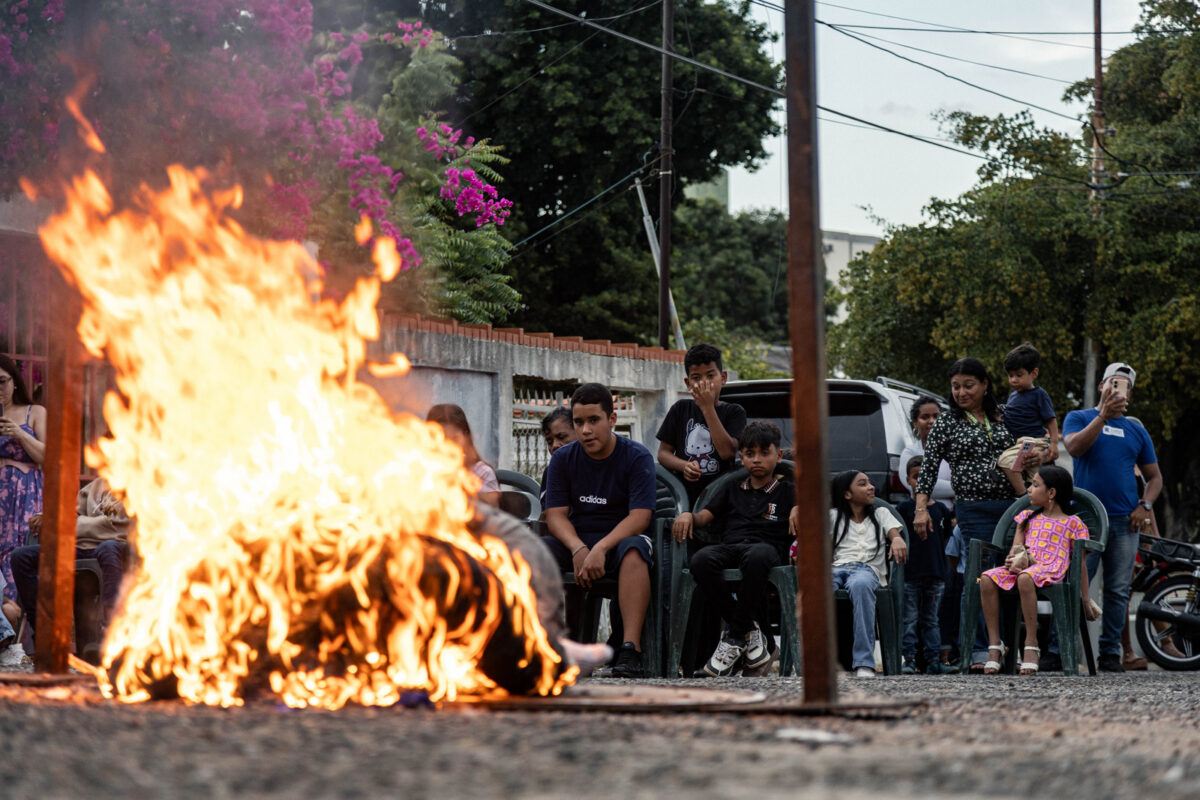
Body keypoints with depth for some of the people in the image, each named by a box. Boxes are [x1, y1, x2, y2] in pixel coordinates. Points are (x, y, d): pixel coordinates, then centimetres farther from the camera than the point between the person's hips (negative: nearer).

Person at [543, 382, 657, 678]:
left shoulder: (637, 457, -5)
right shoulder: (563, 459, 6)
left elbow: (640, 517, -15)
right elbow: (556, 514, -1)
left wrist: (600, 549, -29)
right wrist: (578, 550, -22)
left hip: (620, 540, -3)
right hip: (576, 541, 3)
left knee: (634, 550, -38)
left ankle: (631, 650, -47)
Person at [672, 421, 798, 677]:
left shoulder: (787, 490, 20)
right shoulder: (734, 490, 31)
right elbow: (706, 515, 22)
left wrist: (799, 510, -13)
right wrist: (688, 516, 1)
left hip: (767, 546, -3)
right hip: (729, 547, 4)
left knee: (756, 558, -43)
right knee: (700, 560, -34)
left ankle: (735, 637, -31)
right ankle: (749, 630, -24)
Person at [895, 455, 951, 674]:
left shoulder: (941, 509, 11)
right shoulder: (904, 508, 0)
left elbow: (945, 539, 17)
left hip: (935, 573, 3)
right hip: (910, 573, -3)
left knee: (931, 619, 9)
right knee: (909, 619, -2)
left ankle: (934, 659, 10)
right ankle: (908, 658, 0)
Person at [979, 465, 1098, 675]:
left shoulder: (1072, 523, 12)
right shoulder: (1028, 517, 28)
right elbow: (1015, 547, 21)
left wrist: (1085, 599, 4)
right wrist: (1015, 557, -5)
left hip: (1051, 570, -5)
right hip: (1023, 566, 5)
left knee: (1025, 579, -42)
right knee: (987, 579, -27)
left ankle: (1031, 646, -38)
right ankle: (994, 644, -26)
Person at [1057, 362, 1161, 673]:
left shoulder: (1136, 431, 17)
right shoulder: (1079, 418, 9)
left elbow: (1154, 476, 19)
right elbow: (1074, 447, -13)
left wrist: (1145, 506, 1)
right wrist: (1104, 414, -19)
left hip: (1125, 521, 4)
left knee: (1118, 591, 3)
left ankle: (1110, 653, 9)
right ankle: (1058, 651, -7)